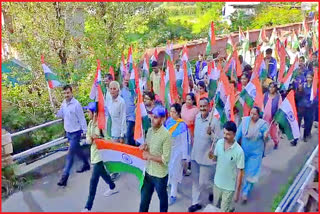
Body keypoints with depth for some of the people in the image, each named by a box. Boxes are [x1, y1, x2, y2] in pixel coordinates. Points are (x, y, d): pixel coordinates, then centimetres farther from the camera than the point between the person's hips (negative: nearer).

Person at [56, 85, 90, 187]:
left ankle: (64, 177, 0)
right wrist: (56, 111, -6)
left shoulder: (76, 104, -18)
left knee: (70, 154, -5)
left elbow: (82, 118, -14)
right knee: (77, 150, 22)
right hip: (68, 132, 7)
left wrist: (85, 131, -13)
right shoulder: (64, 103, 2)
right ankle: (86, 164, 43)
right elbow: (61, 115, 11)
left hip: (75, 133, -7)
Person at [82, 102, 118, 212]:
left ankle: (88, 207, 8)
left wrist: (98, 138, -31)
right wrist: (89, 139, -18)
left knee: (93, 180, -2)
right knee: (102, 173, 27)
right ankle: (113, 188, 52)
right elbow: (88, 137, 4)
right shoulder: (90, 123, 1)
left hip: (100, 154, -8)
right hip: (94, 152, 8)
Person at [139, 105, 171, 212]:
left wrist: (149, 156, -18)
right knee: (144, 197, 19)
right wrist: (144, 146, -9)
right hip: (148, 171, 6)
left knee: (162, 197, 21)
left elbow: (166, 159, -23)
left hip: (160, 174, -5)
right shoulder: (150, 130, -2)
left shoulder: (166, 135, -23)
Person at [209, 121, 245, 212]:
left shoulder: (239, 151, -24)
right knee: (215, 206, 23)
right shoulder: (219, 143, -10)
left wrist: (237, 191, -13)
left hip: (229, 187, -5)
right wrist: (212, 156, -18)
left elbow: (240, 172, -17)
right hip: (217, 182, 5)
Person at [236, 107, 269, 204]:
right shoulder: (245, 120, -11)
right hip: (244, 151, 4)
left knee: (251, 173, 3)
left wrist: (265, 137, -35)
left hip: (255, 153, -3)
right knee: (242, 170, 22)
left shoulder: (263, 124, -19)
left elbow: (265, 139, -12)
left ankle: (245, 193, 20)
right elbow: (239, 133, -2)